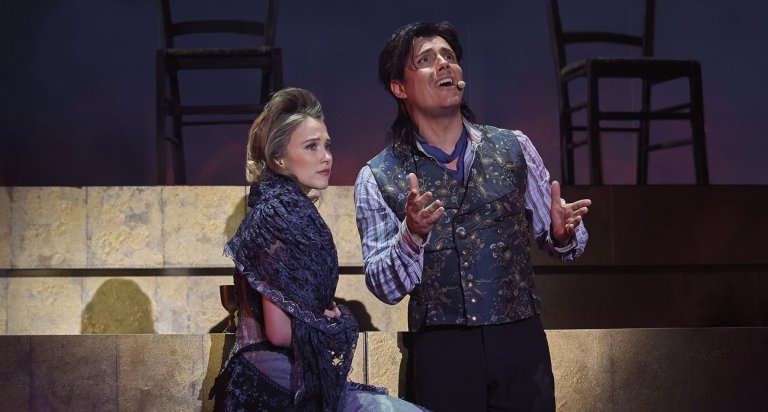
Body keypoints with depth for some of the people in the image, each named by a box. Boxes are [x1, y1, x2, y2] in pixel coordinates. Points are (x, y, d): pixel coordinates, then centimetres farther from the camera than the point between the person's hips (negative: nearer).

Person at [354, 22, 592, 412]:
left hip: (520, 340, 2)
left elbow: (554, 236, 11)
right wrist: (412, 236, -21)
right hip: (441, 351, -2)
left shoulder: (514, 147, 6)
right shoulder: (378, 178, 1)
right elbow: (385, 287, -3)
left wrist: (562, 234, -11)